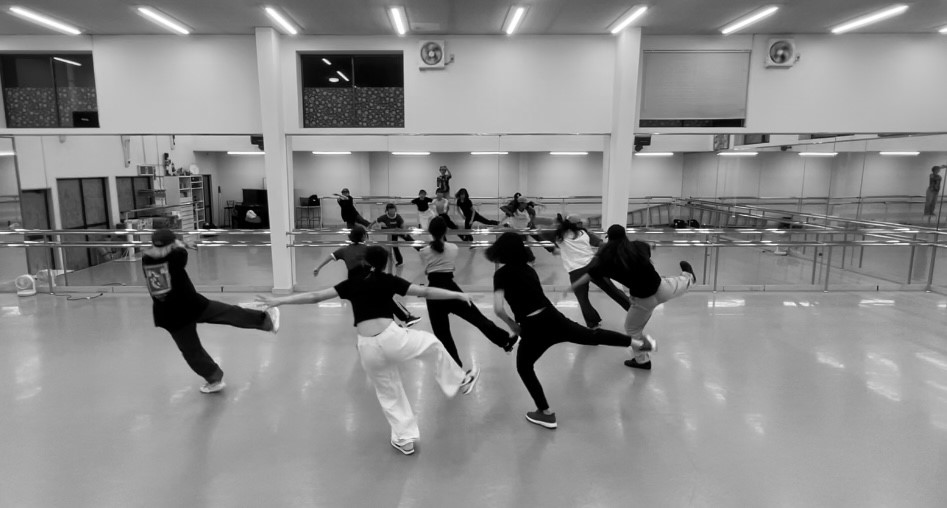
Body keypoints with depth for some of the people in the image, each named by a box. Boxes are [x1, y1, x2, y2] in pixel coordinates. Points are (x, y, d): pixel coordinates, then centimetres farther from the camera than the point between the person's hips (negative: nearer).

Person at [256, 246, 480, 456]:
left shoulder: (352, 283, 11)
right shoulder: (387, 280, 4)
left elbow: (315, 296, 8)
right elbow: (425, 292, 3)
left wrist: (279, 301, 14)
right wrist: (458, 295, 9)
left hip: (367, 347, 3)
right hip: (391, 337, -3)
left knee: (388, 393, 23)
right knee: (434, 345, 24)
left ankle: (404, 439, 32)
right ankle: (461, 381, 37)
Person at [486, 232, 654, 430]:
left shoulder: (501, 274, -7)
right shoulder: (527, 268, 13)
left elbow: (498, 309, -17)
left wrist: (512, 325, 0)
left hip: (533, 328, -5)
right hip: (553, 318, 6)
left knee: (524, 368, 20)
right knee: (592, 336, 25)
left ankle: (546, 413, 25)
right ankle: (639, 343, 37)